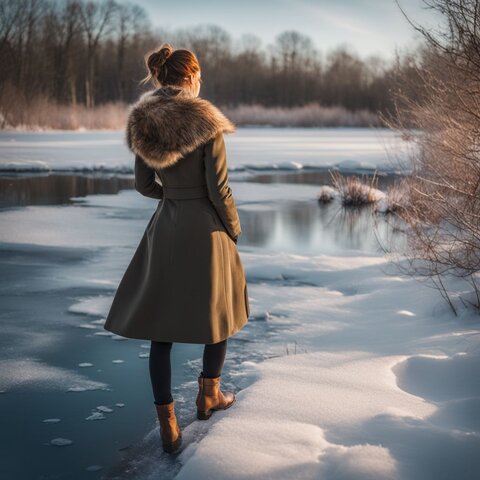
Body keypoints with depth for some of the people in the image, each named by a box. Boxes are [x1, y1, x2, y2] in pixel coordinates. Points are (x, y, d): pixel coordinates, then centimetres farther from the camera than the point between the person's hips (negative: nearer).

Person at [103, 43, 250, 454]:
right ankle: (209, 397, 34)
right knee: (218, 313, 19)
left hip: (164, 228, 4)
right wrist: (234, 228, 2)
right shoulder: (207, 123, -14)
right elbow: (219, 189, -14)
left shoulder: (142, 123, 0)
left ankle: (168, 426, 8)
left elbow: (143, 185, 7)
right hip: (206, 228, -4)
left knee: (160, 326, 8)